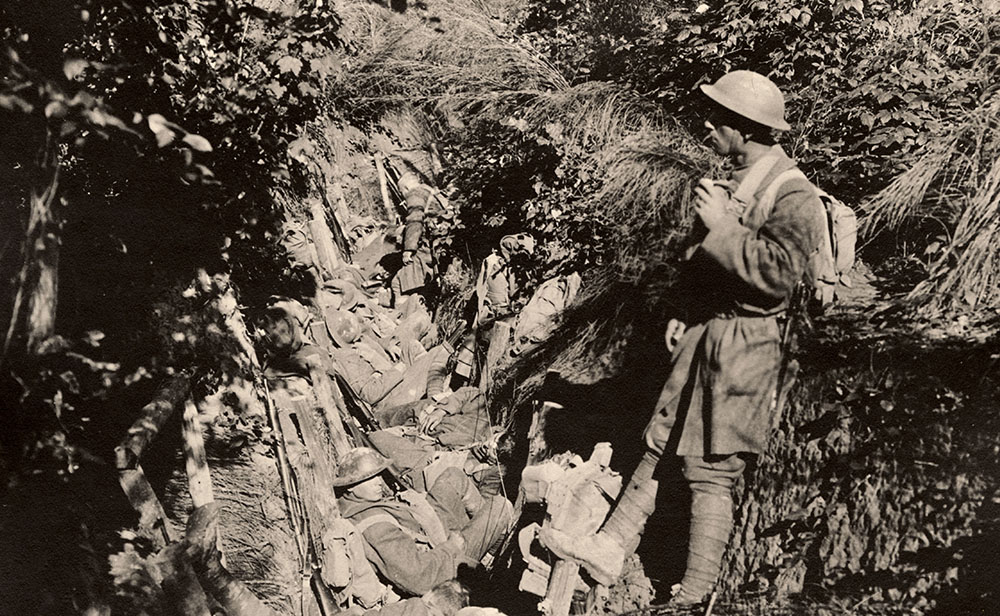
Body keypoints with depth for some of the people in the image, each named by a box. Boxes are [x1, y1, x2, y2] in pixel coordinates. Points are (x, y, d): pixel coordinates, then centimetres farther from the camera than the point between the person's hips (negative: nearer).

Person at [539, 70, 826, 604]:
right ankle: (609, 550, 20)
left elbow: (779, 272, -28)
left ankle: (694, 595, 12)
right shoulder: (735, 181, 13)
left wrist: (722, 225, -23)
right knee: (660, 447, 12)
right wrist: (685, 318, 17)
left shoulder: (793, 195, -15)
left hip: (742, 346, -8)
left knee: (710, 471, -1)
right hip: (703, 334, 9)